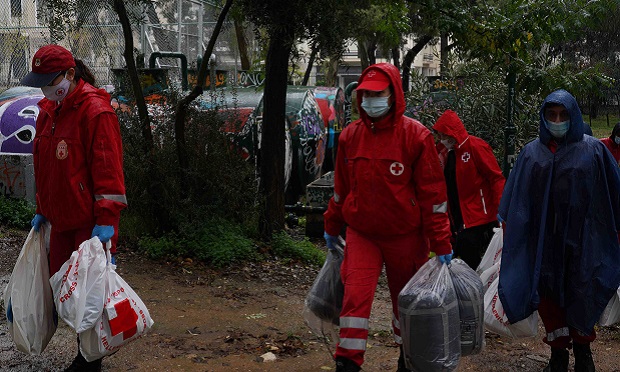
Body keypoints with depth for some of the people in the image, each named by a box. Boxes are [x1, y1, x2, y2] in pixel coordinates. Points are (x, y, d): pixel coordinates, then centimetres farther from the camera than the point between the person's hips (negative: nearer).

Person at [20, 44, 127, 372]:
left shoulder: (94, 110, -15)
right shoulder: (48, 110, 12)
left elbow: (107, 167, -19)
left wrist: (106, 220, -21)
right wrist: (43, 211, 21)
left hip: (89, 222, -9)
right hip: (61, 220, 9)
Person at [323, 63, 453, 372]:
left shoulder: (416, 135, -11)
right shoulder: (350, 136, 0)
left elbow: (433, 193, -10)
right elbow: (341, 187, 14)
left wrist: (441, 244, -10)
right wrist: (332, 227, 21)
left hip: (405, 236, -2)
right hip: (361, 233, 2)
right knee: (355, 296, -13)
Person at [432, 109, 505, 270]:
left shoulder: (475, 146, -10)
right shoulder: (444, 152, 11)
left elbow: (496, 177, -13)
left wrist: (500, 208, -20)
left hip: (478, 219, -7)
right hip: (457, 220, 7)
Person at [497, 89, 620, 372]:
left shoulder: (592, 150, 0)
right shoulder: (532, 153, 5)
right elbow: (515, 196, 10)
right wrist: (507, 223, 9)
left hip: (580, 238, -2)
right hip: (543, 239, 2)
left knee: (581, 295, 4)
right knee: (548, 295, 5)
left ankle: (582, 348, 28)